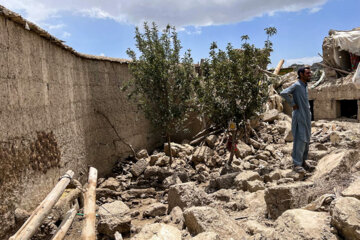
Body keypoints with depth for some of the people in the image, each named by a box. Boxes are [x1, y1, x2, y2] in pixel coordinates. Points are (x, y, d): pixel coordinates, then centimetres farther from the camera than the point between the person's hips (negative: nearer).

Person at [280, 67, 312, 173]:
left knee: (306, 140, 13)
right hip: (299, 117, -9)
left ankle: (303, 160, 25)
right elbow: (283, 93, -30)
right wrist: (293, 104, -21)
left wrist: (307, 109, 13)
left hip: (307, 117, 9)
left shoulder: (305, 86, 13)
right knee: (300, 140, -10)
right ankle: (297, 164, -6)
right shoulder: (296, 85, -14)